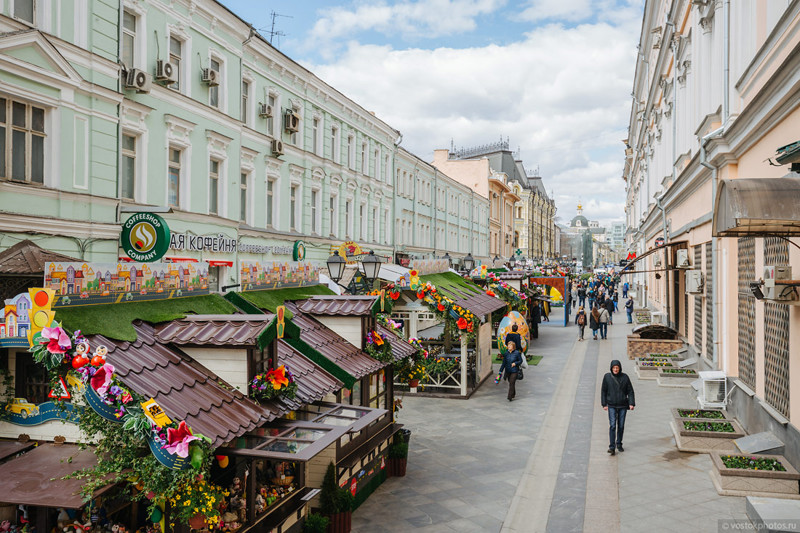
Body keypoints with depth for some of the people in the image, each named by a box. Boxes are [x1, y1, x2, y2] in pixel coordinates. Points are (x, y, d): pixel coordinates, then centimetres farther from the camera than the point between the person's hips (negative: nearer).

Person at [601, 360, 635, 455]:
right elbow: (603, 391, 1)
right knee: (612, 426, -10)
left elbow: (630, 391, 1)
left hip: (623, 405, 1)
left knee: (621, 426, 10)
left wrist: (631, 403, -8)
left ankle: (619, 444, 26)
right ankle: (612, 447, -10)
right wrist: (604, 404, -3)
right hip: (612, 406, -1)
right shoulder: (607, 377, -4)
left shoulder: (625, 377, -3)